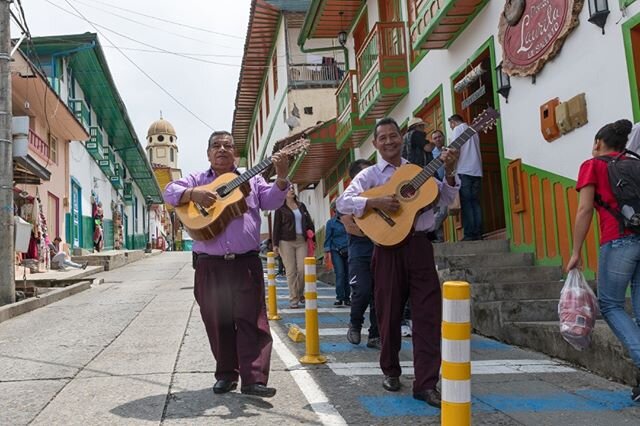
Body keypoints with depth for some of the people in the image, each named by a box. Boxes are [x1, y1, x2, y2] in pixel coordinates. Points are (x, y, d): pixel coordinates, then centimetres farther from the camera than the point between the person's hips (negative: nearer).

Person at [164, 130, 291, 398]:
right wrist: (193, 193, -18)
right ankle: (226, 374, 20)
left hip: (246, 263, -1)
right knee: (218, 323, 8)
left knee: (252, 320, -7)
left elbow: (271, 201, 0)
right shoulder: (197, 180, 15)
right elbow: (170, 192, 1)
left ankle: (254, 379, -8)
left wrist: (281, 178, -18)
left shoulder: (251, 179, 14)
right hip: (209, 265, 1)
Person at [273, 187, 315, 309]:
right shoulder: (280, 208, 5)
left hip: (302, 241, 3)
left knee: (303, 269, -5)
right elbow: (276, 226, 2)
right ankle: (293, 299, 5)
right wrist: (275, 244, -4)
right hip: (286, 241, -3)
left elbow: (309, 222, 16)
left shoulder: (301, 206, 16)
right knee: (291, 271, -2)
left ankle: (300, 294, 18)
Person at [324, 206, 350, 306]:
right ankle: (339, 298, -4)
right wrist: (326, 253, -3)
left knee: (348, 274, 4)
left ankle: (347, 298, 13)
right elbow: (328, 238, 2)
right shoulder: (331, 223, 2)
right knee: (340, 274, -9)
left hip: (348, 251, 2)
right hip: (336, 252, -2)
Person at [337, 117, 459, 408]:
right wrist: (375, 202, -22)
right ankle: (390, 371, 27)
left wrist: (449, 173, -1)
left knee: (428, 313, -4)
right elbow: (342, 202, -9)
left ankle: (426, 383, 0)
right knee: (390, 313, 7)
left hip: (419, 245, 3)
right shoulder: (370, 175, 3)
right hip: (389, 247, -2)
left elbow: (446, 198, 15)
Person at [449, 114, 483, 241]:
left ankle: (469, 234, -12)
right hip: (477, 171, 6)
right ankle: (478, 233, -1)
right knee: (476, 202, 4)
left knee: (466, 203, -7)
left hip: (464, 171, -6)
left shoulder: (458, 129, 2)